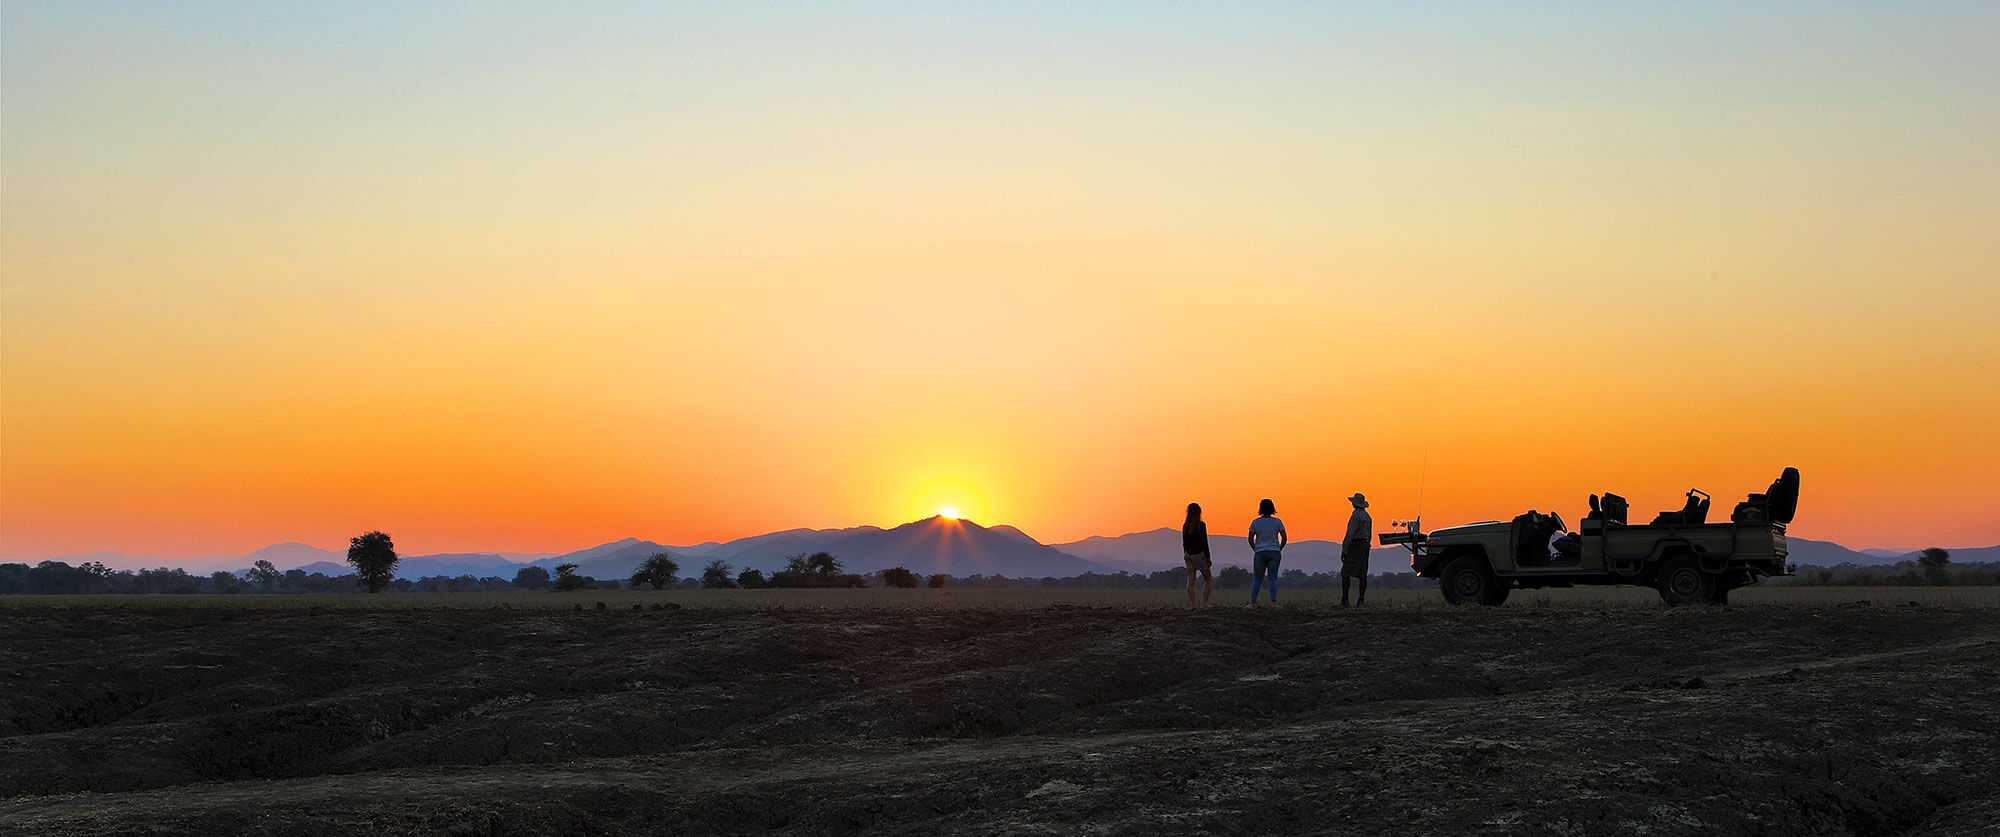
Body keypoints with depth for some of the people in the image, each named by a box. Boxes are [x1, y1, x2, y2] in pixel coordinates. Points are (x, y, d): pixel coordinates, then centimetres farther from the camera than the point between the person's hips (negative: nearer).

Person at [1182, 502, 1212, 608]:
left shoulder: (1185, 526, 6)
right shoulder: (1201, 525, -10)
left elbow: (1184, 543, 11)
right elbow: (1204, 542, -12)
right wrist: (1208, 557, -8)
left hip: (1189, 555, 5)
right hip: (1200, 554, -5)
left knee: (1191, 580, 3)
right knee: (1208, 580, 6)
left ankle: (1192, 604, -3)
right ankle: (1204, 602, -6)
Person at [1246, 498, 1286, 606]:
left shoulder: (1255, 522, -2)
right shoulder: (1277, 522, 0)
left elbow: (1250, 539, -4)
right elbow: (1284, 538, -3)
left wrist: (1256, 550, 8)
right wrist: (1279, 550, 7)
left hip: (1260, 553, 0)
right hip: (1274, 553, 0)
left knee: (1257, 579, 8)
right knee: (1273, 578, 2)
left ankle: (1253, 602, 4)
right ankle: (1274, 601, -14)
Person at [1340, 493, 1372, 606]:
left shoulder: (1355, 516, -14)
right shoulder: (1367, 517, 13)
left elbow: (1350, 534, -19)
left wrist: (1344, 550, -16)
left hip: (1354, 545, -8)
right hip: (1365, 545, 8)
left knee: (1345, 572, -6)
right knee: (1362, 573, 6)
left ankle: (1344, 600, -11)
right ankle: (1362, 599, 2)